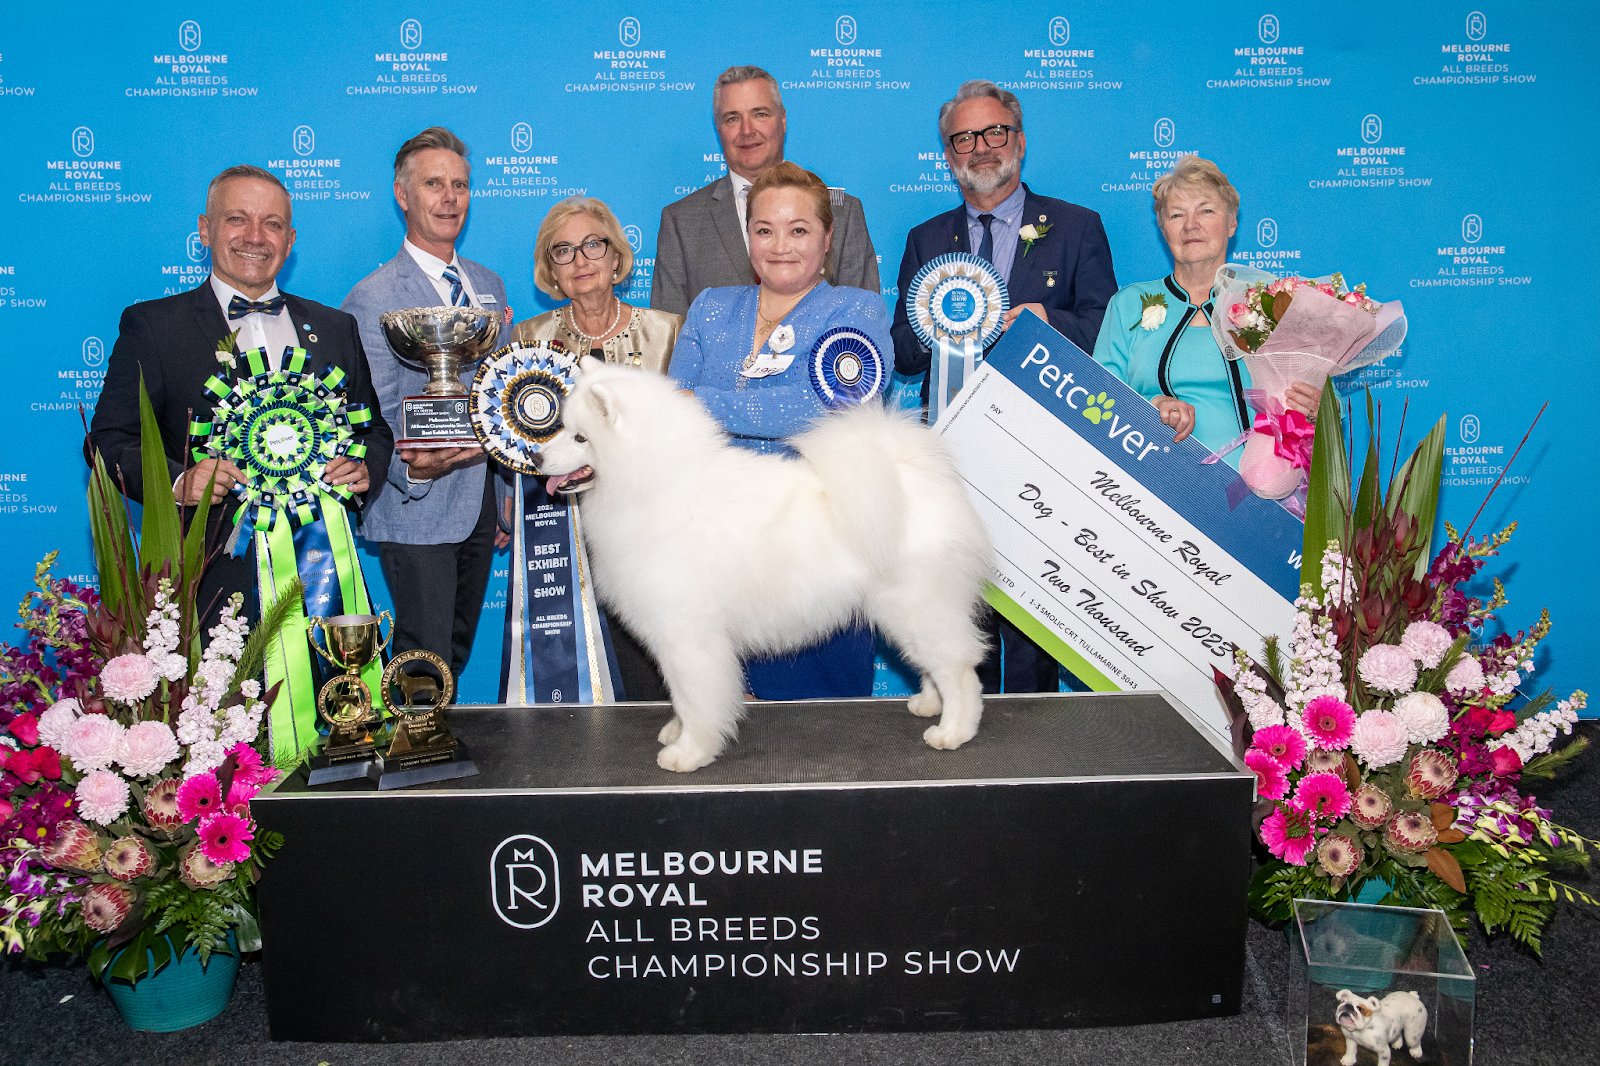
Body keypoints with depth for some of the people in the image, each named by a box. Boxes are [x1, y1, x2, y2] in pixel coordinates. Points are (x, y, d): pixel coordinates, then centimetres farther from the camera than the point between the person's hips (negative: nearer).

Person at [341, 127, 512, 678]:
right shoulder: (372, 297, -7)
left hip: (482, 506, 6)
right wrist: (415, 468, -32)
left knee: (459, 654, 16)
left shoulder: (489, 286, 13)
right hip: (416, 510, -6)